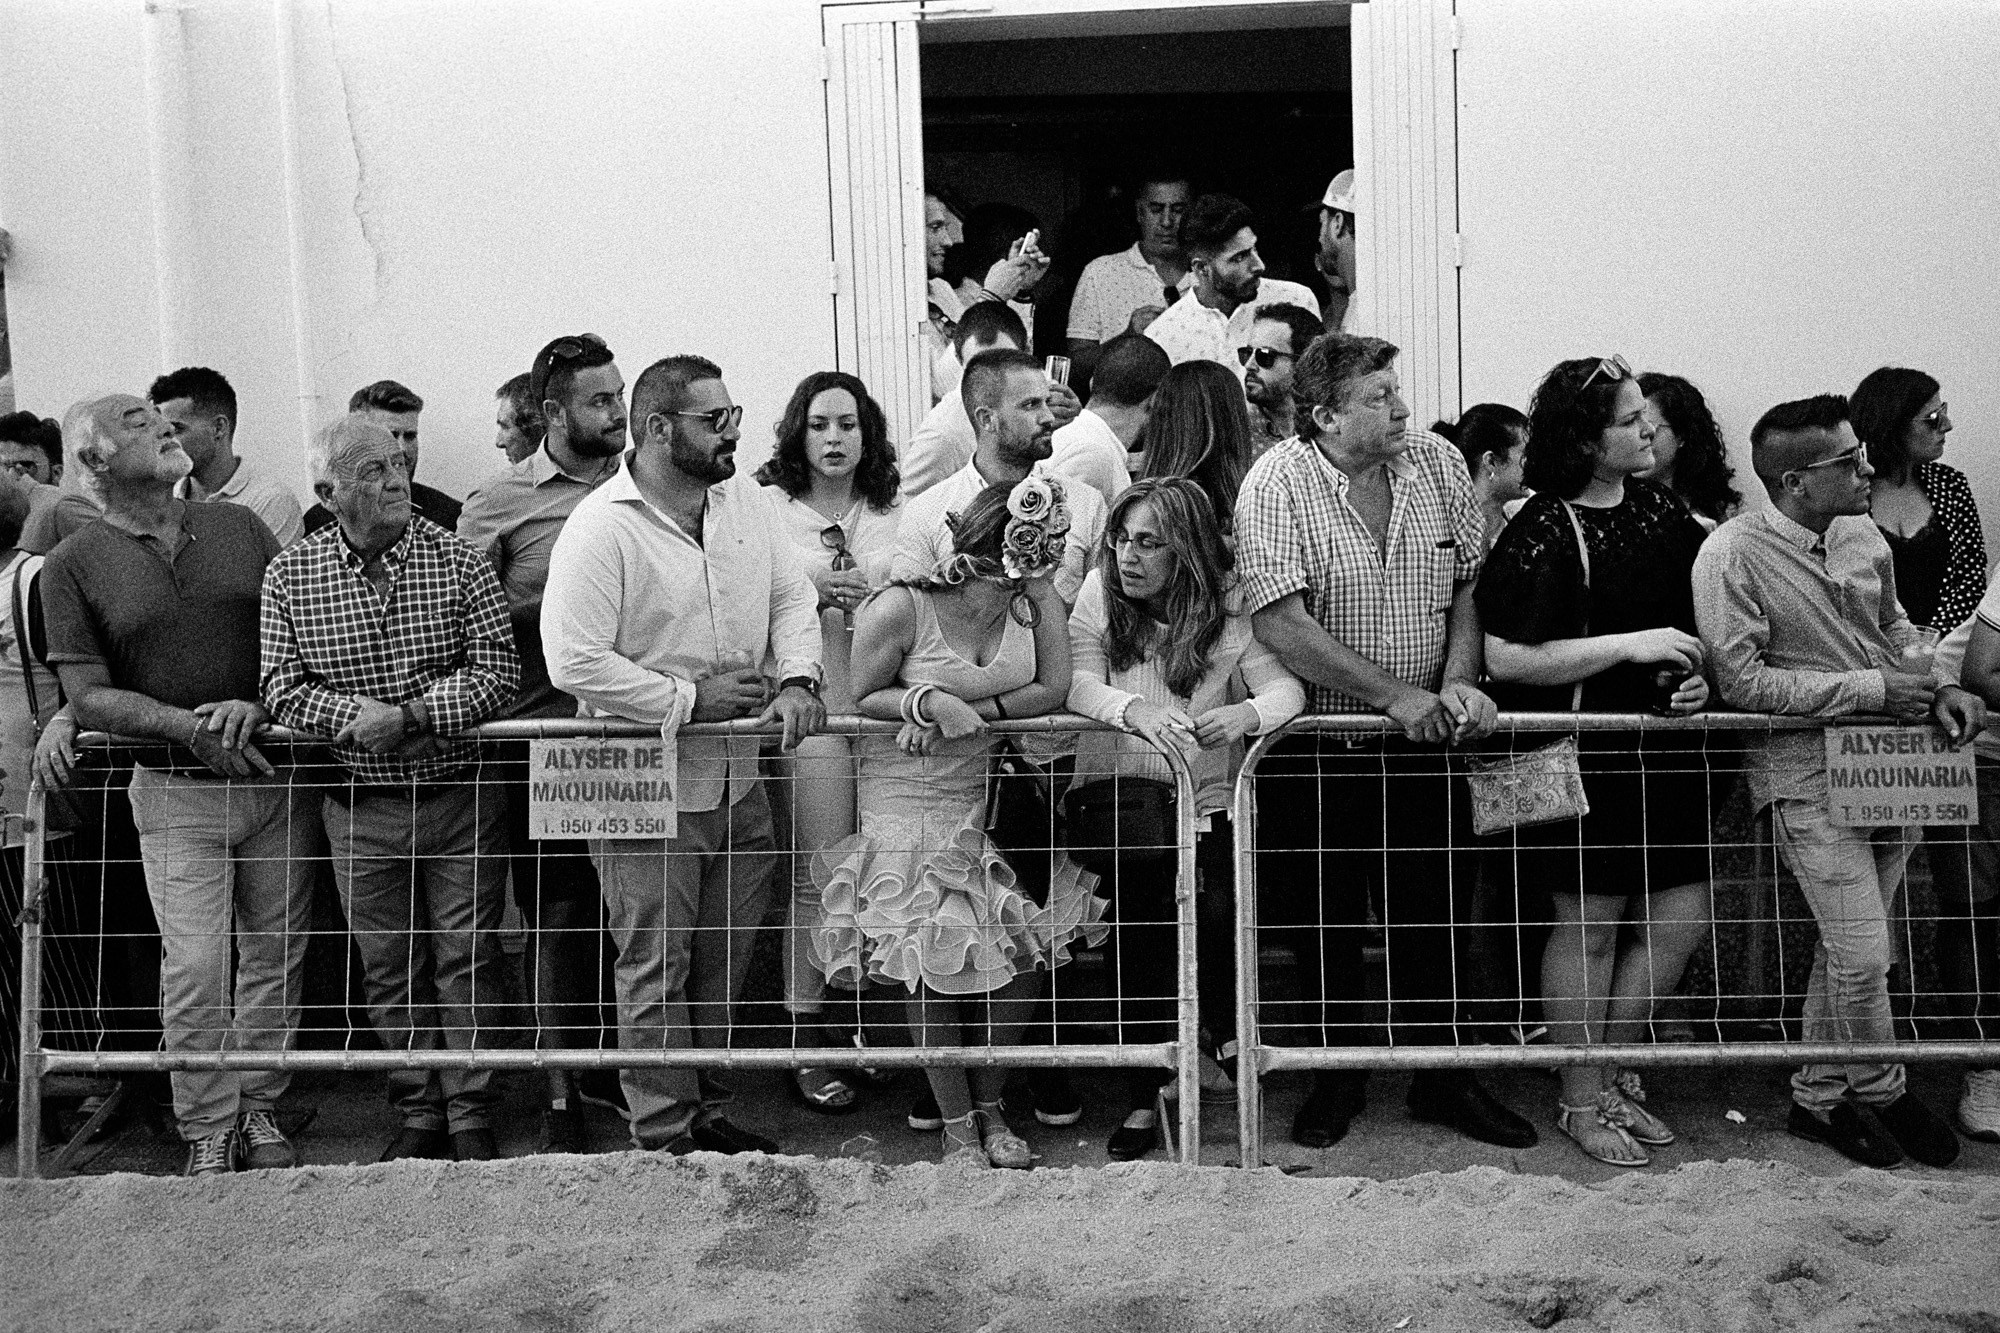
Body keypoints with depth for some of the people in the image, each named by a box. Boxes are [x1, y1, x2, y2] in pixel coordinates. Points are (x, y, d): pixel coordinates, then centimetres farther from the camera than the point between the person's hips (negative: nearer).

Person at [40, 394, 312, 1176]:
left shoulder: (240, 528, 8)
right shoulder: (75, 566, 1)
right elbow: (89, 698, -4)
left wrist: (255, 706, -12)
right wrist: (186, 726, -17)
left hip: (273, 774, 3)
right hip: (174, 790, -2)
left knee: (276, 954, 6)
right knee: (195, 966, -5)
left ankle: (260, 1113, 21)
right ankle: (207, 1134, 10)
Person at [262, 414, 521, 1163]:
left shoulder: (458, 560, -6)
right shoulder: (289, 575, -1)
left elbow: (498, 672, -11)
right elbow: (283, 688, -4)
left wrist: (411, 715, -21)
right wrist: (356, 716, -20)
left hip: (461, 797, -1)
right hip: (360, 805, 2)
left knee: (467, 957, 4)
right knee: (388, 966, 11)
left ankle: (471, 1116, 16)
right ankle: (419, 1114, 25)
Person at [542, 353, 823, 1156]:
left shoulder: (747, 502, 6)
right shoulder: (601, 528, -16)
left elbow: (791, 597, 12)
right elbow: (573, 661, -21)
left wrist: (797, 679, -8)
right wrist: (690, 699, -18)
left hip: (738, 780, 7)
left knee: (724, 965, 16)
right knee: (657, 970, 4)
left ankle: (708, 1111, 33)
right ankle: (664, 1133, 18)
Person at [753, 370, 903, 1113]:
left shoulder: (896, 513, 13)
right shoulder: (769, 510, 4)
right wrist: (809, 597, -11)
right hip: (813, 703, -3)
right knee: (819, 872, -5)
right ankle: (806, 1038, 4)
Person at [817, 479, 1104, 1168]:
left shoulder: (1034, 601, -3)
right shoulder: (899, 609, -15)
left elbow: (1054, 688, -9)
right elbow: (862, 697, -7)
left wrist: (969, 708, -20)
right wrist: (928, 702, -25)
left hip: (996, 797, 4)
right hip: (910, 798, -4)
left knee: (1024, 949, -3)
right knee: (934, 961, -5)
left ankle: (990, 1108, 19)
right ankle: (955, 1124, 14)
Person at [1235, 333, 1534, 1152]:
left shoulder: (1438, 464, 1)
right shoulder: (1277, 484, -14)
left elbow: (1468, 587, 5)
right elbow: (1280, 625, -21)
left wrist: (1458, 684, -11)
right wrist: (1396, 696, -21)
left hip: (1423, 743, 4)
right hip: (1315, 743, -3)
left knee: (1435, 910, 10)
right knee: (1324, 920, 9)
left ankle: (1441, 1076, 27)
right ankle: (1337, 1075, 28)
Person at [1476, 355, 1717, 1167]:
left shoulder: (1662, 513, 8)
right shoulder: (1545, 532, -14)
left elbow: (1697, 617, 22)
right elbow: (1507, 657, -19)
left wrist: (1697, 678, 1)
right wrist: (1630, 646, -19)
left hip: (1659, 748, 7)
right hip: (1577, 752, -7)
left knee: (1683, 917, 8)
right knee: (1589, 925, 4)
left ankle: (1614, 1070, 28)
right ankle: (1583, 1103, 20)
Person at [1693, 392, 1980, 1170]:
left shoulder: (1863, 535, 5)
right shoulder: (1733, 554, -15)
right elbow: (1739, 680, -18)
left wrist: (1939, 689, 0)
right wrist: (1871, 688, -17)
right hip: (1807, 773, -6)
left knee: (1847, 947, 13)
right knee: (1864, 953, -5)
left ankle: (1819, 1097, 28)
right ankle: (1882, 1091, 21)